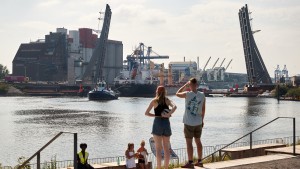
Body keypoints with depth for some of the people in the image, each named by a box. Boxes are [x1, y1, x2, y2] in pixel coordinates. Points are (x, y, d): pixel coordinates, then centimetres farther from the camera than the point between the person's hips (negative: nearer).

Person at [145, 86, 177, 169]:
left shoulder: (154, 101, 2)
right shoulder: (167, 100, 6)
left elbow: (146, 113, 0)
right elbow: (174, 107, -14)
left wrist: (155, 115, 9)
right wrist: (168, 114, -13)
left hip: (157, 123, -2)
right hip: (166, 123, 2)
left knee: (158, 149, 0)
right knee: (166, 148, 10)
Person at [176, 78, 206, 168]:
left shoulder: (187, 94, -13)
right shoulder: (202, 95, 0)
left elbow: (177, 94, 7)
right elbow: (203, 109, 8)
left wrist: (185, 85, 9)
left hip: (189, 122, -5)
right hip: (198, 122, 5)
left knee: (189, 142, -1)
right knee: (198, 141, 14)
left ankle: (190, 162, -1)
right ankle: (199, 161, 20)